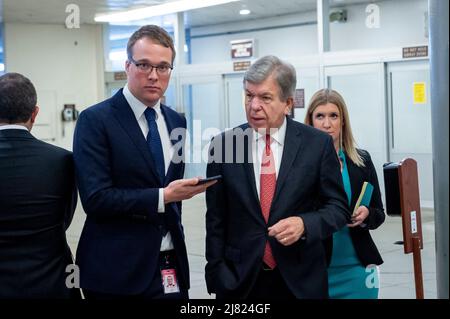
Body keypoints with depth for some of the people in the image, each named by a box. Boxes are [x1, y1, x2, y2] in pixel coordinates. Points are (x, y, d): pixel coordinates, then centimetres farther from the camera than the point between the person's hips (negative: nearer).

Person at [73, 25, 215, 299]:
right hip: (119, 270, -5)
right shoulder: (95, 120, -10)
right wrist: (163, 197, -20)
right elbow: (96, 199, -18)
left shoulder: (176, 121, 10)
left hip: (171, 265, 6)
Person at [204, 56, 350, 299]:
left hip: (301, 281, 0)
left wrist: (304, 224, -17)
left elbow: (338, 207, 1)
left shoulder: (318, 144, -4)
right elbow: (216, 218, 3)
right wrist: (216, 274, -2)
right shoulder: (223, 145, -1)